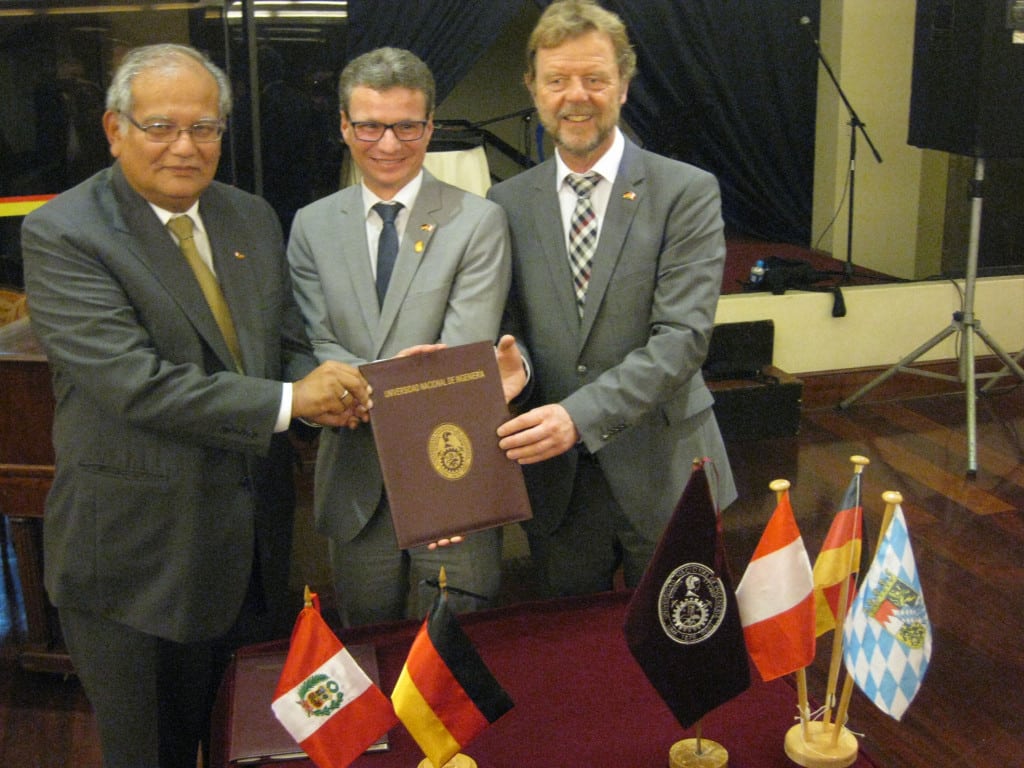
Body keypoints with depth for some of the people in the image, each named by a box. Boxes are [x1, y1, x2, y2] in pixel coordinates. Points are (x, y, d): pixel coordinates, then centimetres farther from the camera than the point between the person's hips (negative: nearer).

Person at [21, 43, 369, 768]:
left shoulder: (253, 218, 8)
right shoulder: (62, 234, -13)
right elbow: (135, 382, -23)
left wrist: (324, 387, -12)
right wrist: (286, 402, -23)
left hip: (253, 540, 6)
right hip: (137, 560, -5)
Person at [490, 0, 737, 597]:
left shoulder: (687, 192, -6)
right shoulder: (507, 204, 4)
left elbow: (684, 335, -15)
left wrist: (581, 415, -26)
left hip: (663, 477, -2)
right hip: (554, 480, 3)